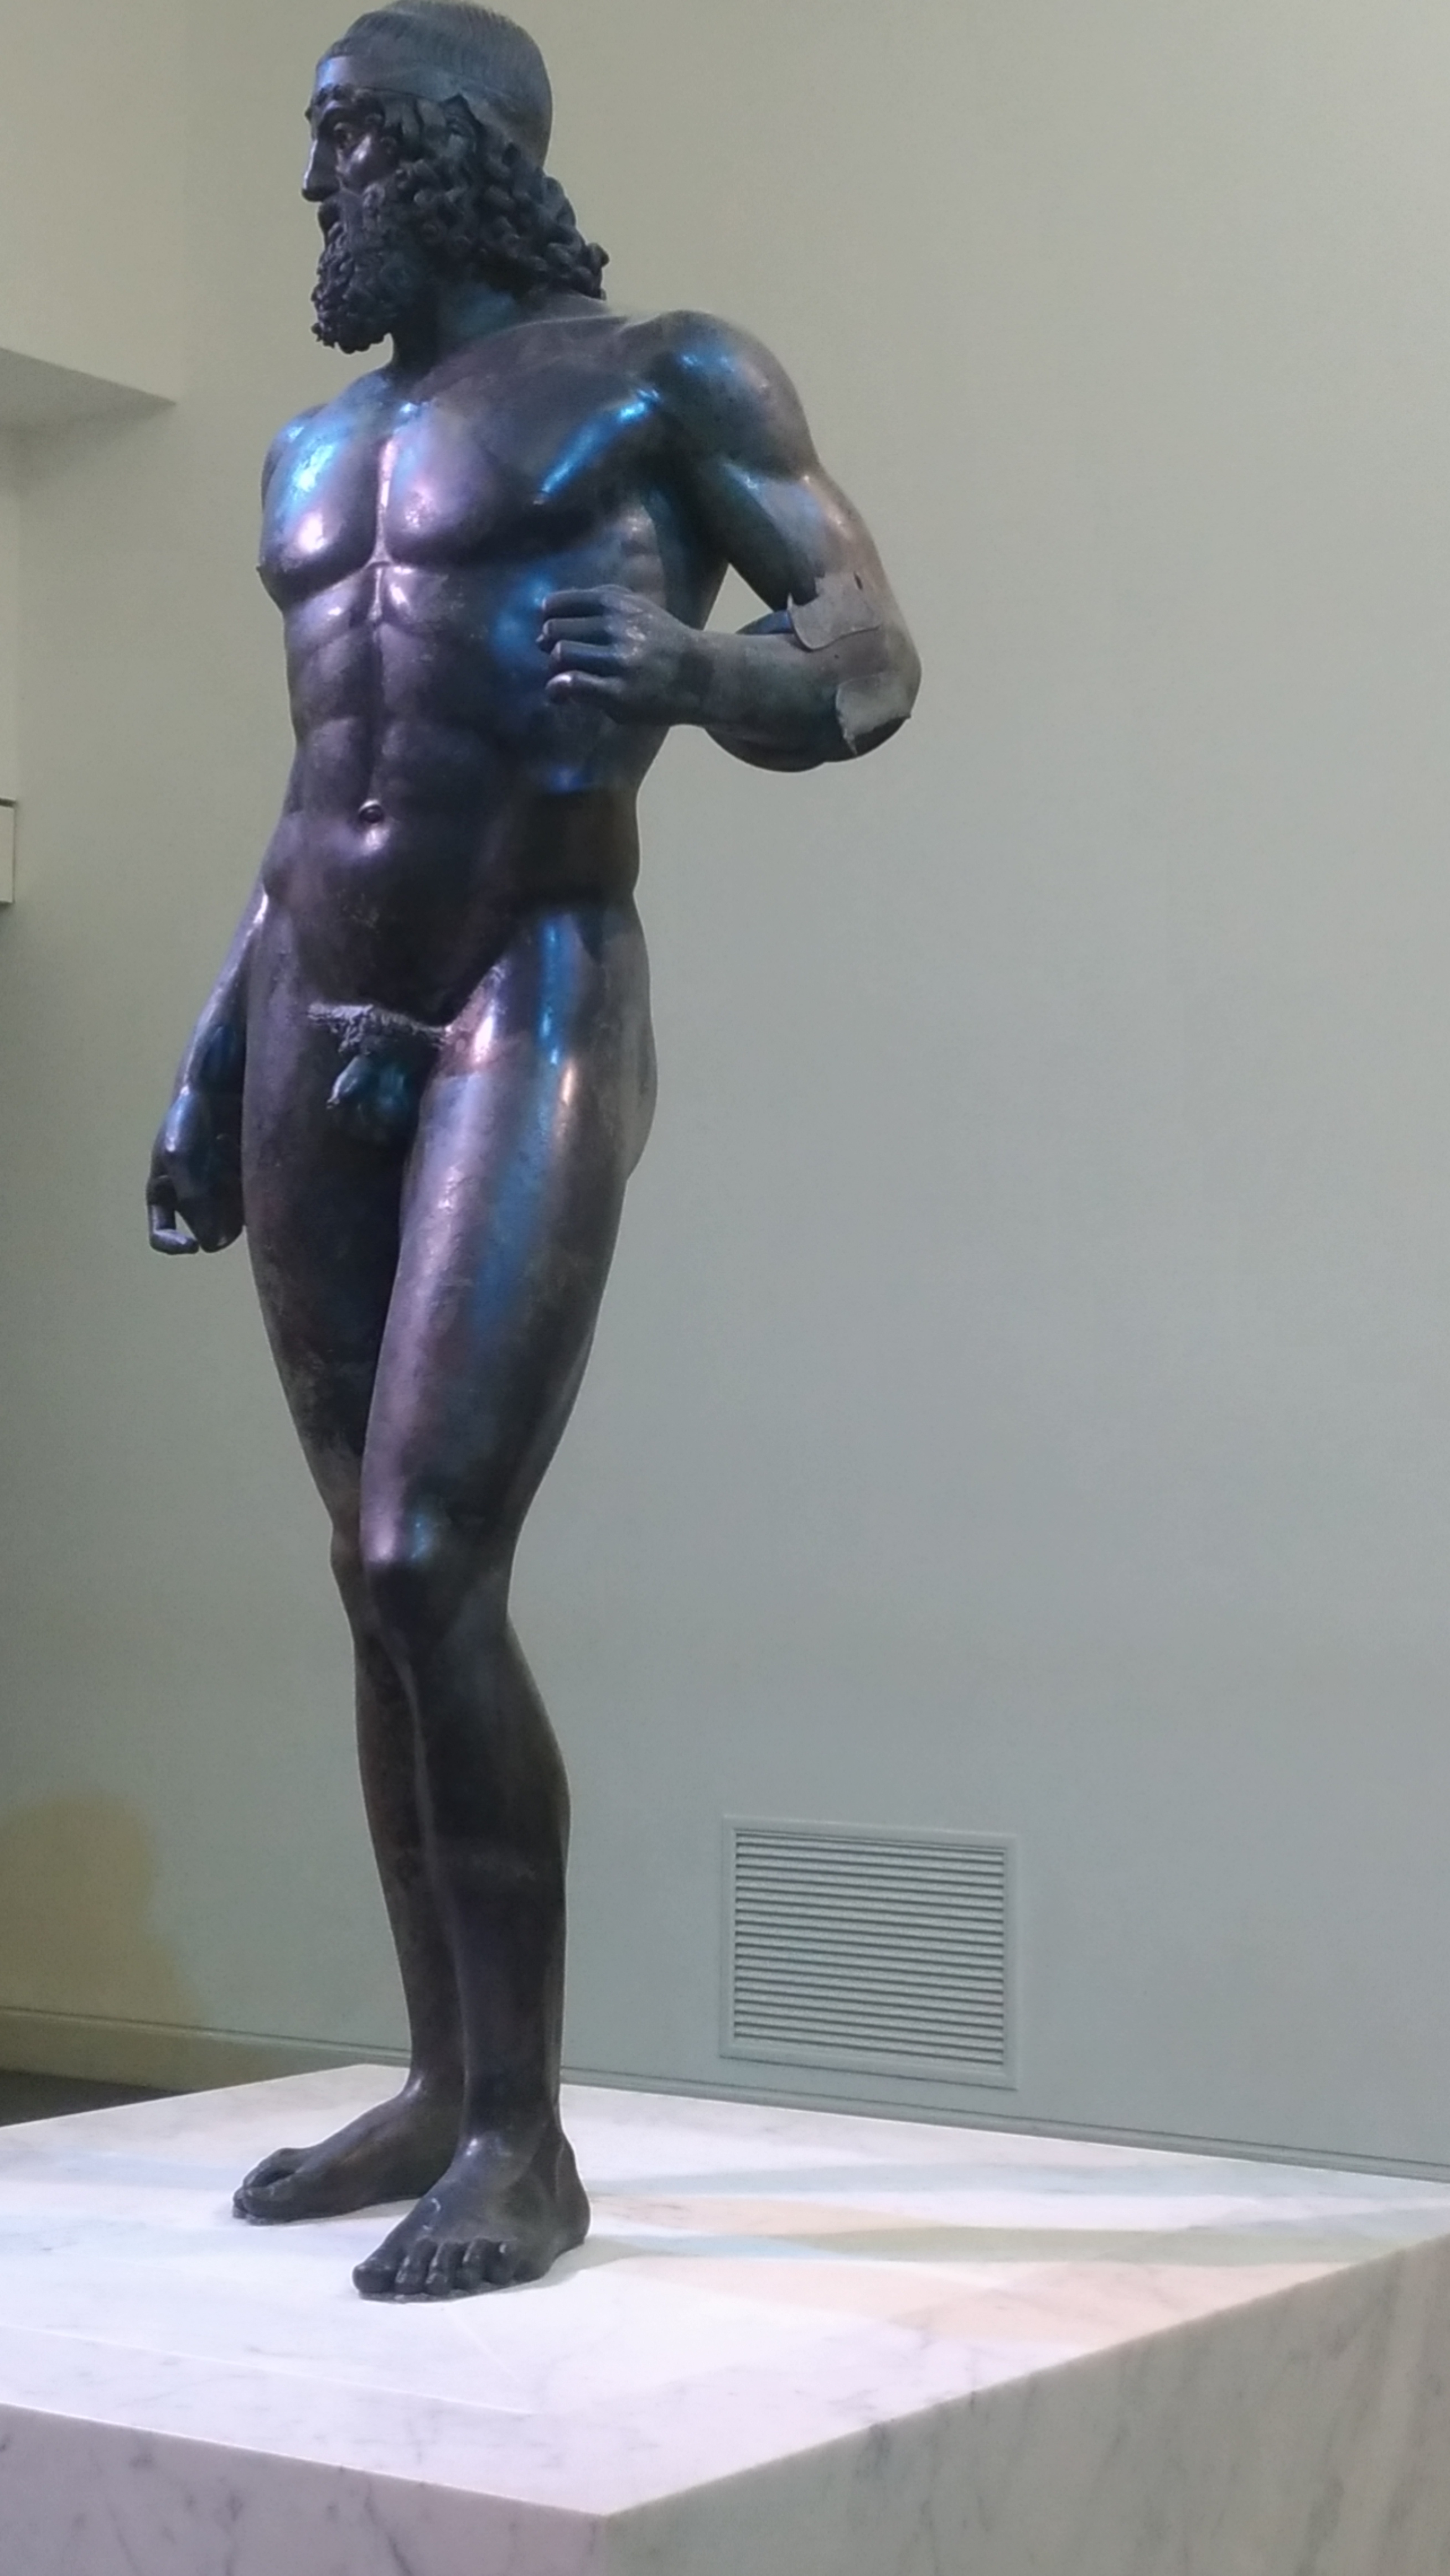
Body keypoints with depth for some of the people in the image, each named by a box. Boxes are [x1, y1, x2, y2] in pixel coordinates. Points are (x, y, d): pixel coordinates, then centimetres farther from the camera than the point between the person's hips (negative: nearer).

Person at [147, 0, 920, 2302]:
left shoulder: (668, 381, 1)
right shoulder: (315, 450, 20)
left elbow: (877, 664, -7)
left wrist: (690, 668, -28)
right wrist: (215, 1064, 19)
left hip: (532, 1010, -7)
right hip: (316, 1020, 7)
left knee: (435, 1572, -16)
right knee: (382, 1582, 6)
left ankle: (527, 2136, -6)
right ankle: (443, 2089, 14)